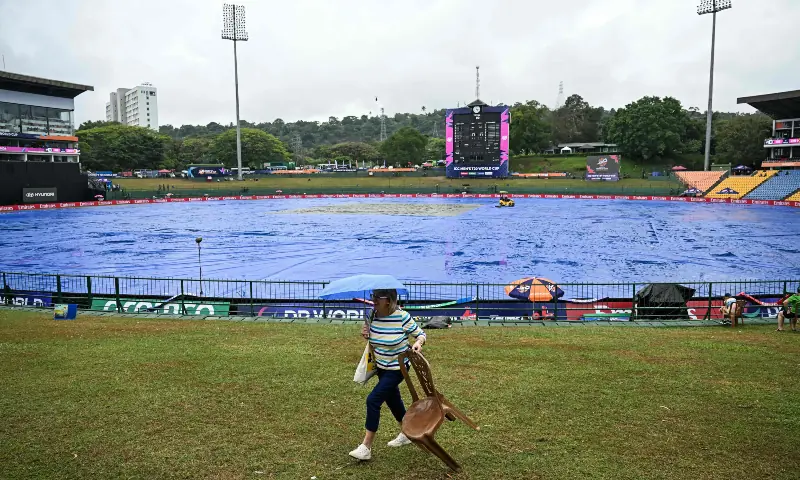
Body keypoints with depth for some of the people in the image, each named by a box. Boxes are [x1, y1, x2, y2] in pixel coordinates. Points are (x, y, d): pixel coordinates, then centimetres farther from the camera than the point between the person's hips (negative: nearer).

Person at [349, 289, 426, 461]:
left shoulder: (402, 317, -23)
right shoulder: (373, 316, -7)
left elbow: (421, 334, -10)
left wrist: (418, 343, -32)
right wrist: (366, 335, -11)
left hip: (397, 368, -7)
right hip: (381, 367, 7)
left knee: (373, 400, -13)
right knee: (392, 400, 21)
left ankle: (366, 447, -3)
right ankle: (407, 433, 45)